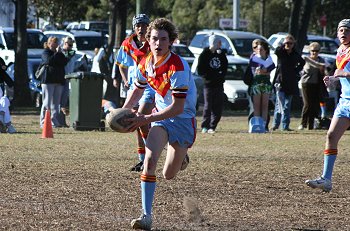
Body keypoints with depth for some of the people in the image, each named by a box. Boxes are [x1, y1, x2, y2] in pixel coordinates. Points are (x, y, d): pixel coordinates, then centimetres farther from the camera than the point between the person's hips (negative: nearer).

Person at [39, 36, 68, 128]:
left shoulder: (59, 53, 19)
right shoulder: (46, 52, 2)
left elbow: (65, 62, 3)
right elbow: (49, 61, -18)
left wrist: (60, 53, -6)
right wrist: (57, 53, -12)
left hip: (59, 80, 6)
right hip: (48, 80, -6)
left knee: (56, 103, 5)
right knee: (47, 102, -7)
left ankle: (55, 122, 6)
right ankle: (43, 122, -5)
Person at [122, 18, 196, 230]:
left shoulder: (178, 67, -26)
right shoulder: (146, 64, -5)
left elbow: (178, 107, -27)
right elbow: (138, 89, 17)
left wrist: (146, 119, -28)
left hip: (183, 119, -4)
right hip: (161, 116, 4)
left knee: (168, 175, 5)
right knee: (150, 158, -22)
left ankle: (182, 157, 44)